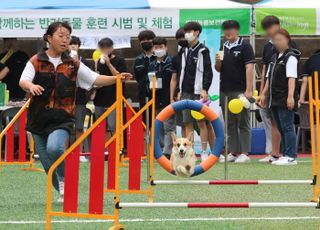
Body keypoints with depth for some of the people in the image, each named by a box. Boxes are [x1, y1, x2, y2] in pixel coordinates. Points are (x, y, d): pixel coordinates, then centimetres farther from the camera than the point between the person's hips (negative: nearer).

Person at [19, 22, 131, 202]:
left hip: (62, 119, -1)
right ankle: (63, 194, 27)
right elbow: (23, 81, -13)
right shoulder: (36, 62, 1)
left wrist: (117, 78, -8)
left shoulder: (73, 64, 8)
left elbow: (94, 79, 6)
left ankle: (64, 180, -3)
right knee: (49, 166, 4)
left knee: (54, 147, -30)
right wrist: (31, 86, -36)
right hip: (39, 118, 1)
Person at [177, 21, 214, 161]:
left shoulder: (203, 51, -4)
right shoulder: (185, 51, 16)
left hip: (198, 92, -6)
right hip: (186, 92, 6)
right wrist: (180, 90, 15)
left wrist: (204, 90, -17)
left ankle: (204, 152, -2)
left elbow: (208, 72, -8)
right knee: (188, 123, 2)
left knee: (202, 122, -5)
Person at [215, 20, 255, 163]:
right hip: (225, 91, 7)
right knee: (230, 124, 8)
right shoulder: (224, 47, 14)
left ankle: (244, 153, -3)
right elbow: (218, 69, 20)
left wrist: (248, 90, -19)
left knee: (243, 123, -3)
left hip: (240, 91, -7)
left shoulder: (244, 46, -5)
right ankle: (233, 152, 12)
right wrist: (217, 61, -4)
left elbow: (249, 68, -12)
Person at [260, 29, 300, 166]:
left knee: (287, 127, -8)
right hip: (275, 99, 9)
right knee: (281, 128, 11)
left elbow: (292, 78, -16)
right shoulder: (274, 58, 18)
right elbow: (269, 78, 23)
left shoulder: (290, 57, -8)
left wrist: (290, 96, -24)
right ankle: (285, 154, 16)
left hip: (285, 99, -9)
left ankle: (291, 157, -7)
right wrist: (264, 94, 18)